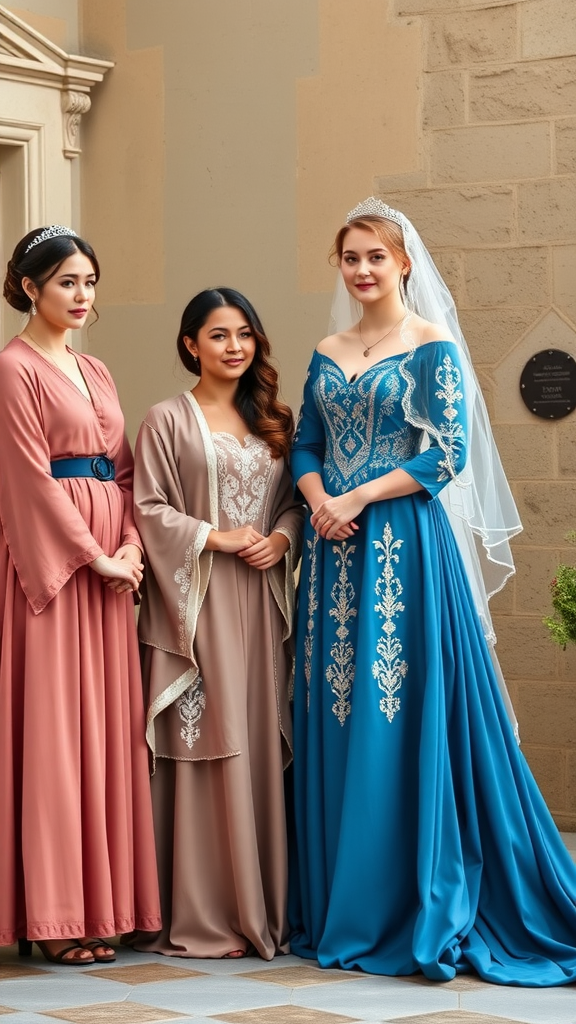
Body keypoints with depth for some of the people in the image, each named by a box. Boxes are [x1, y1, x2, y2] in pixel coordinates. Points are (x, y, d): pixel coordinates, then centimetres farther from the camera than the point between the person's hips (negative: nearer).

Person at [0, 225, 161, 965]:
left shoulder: (95, 372, 17)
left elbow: (122, 468, 13)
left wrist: (132, 544, -3)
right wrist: (94, 555, -13)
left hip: (107, 559, 8)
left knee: (107, 726, 7)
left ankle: (100, 901, 12)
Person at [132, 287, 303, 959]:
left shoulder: (272, 422, 15)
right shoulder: (169, 420, 0)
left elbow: (295, 500, 16)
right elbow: (148, 507, -5)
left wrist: (279, 538, -3)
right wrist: (216, 537, -13)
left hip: (261, 600, 5)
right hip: (197, 600, -5)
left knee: (262, 745, 4)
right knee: (206, 747, -6)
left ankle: (264, 904, 11)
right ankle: (204, 914, -2)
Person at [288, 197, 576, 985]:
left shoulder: (433, 346, -3)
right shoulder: (327, 353, 15)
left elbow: (449, 455, -9)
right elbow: (305, 446, 14)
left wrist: (357, 498, -14)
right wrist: (319, 499, -7)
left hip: (406, 545, -6)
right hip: (335, 549, 6)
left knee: (411, 717, -7)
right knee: (335, 719, 6)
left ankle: (425, 908, 0)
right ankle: (343, 904, 14)